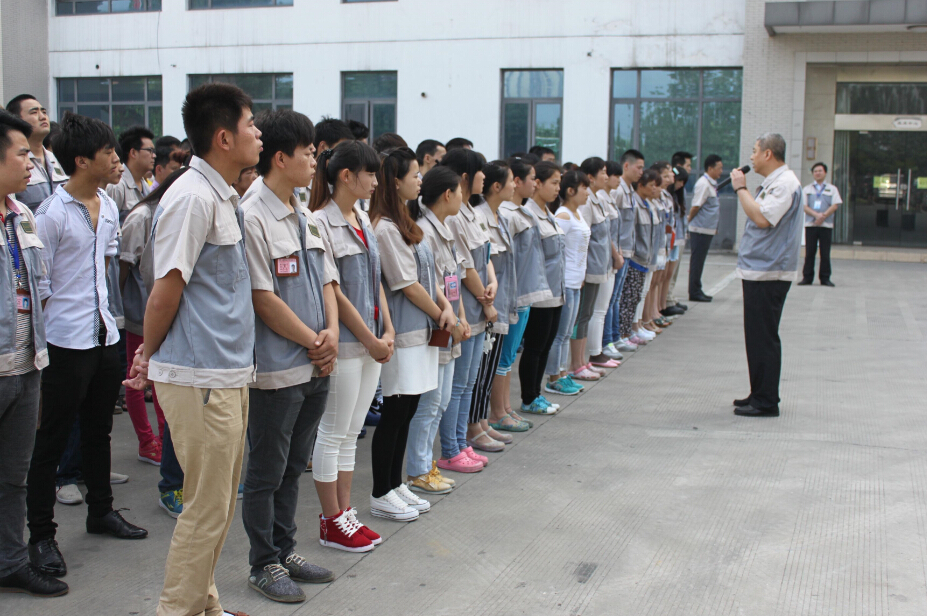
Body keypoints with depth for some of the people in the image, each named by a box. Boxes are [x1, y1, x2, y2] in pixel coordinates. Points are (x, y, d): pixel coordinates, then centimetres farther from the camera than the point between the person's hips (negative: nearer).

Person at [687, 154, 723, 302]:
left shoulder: (711, 184, 13)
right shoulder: (703, 184, -16)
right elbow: (696, 206, -16)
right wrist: (689, 220, -5)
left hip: (708, 230, 9)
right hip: (700, 229, -9)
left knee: (699, 261, 13)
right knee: (697, 261, -2)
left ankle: (697, 291, 20)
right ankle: (694, 293, 4)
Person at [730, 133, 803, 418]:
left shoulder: (785, 182, -14)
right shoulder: (772, 182, 18)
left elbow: (762, 218, -24)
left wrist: (741, 188, -16)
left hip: (768, 272, -11)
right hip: (759, 270, 11)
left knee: (763, 337, -7)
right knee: (757, 336, 15)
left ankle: (766, 402, -2)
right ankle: (760, 395, 24)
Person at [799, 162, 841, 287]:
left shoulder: (832, 189, 12)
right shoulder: (807, 189, 14)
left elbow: (835, 205, 0)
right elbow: (804, 206, 2)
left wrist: (823, 216, -14)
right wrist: (816, 215, -15)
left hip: (826, 224, -1)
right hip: (810, 224, 1)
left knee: (825, 253, -1)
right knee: (809, 252, -1)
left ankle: (825, 278, 4)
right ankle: (807, 277, 3)